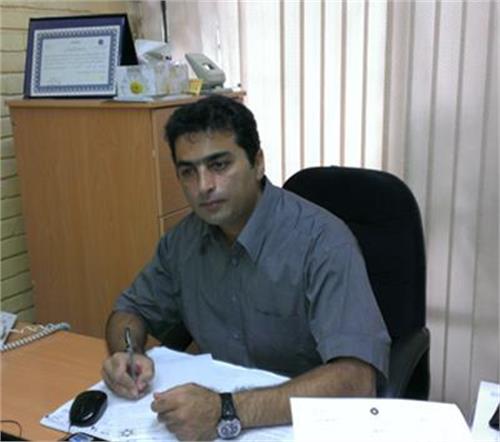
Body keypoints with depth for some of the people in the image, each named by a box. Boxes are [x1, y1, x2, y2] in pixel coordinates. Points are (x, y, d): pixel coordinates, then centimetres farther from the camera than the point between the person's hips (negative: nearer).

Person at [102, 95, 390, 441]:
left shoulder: (322, 242, -21)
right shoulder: (185, 238, -1)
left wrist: (229, 411, -37)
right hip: (217, 398, 4)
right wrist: (125, 356, -9)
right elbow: (132, 309, 12)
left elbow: (358, 378, -29)